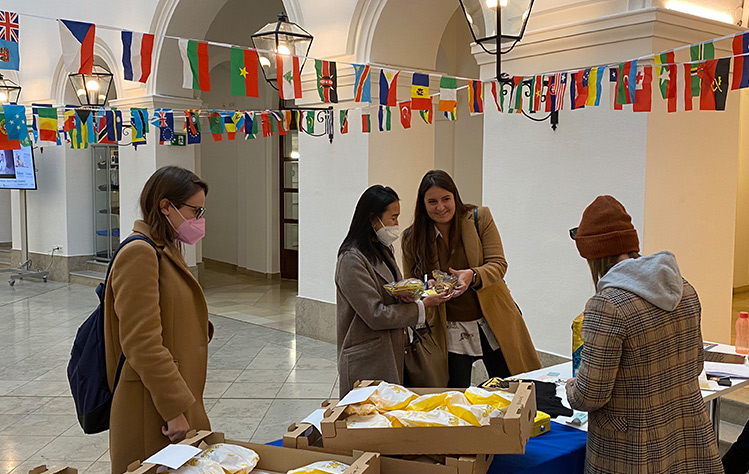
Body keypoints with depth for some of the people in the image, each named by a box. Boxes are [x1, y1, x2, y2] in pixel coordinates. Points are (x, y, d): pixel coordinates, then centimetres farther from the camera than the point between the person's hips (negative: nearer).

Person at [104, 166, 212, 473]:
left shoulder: (166, 250, 14)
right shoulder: (139, 253, -18)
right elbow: (142, 343, -23)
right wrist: (176, 410, -21)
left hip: (178, 401, 9)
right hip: (153, 412, -9)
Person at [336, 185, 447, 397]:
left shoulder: (382, 250, 12)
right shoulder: (351, 259, -17)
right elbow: (375, 315, -20)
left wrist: (407, 296, 0)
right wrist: (422, 306, -16)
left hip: (391, 353, 9)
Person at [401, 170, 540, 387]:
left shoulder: (480, 218, -4)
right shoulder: (412, 238, -2)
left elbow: (498, 264, -9)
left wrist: (472, 276, -30)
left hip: (493, 324, 0)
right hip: (450, 333, 0)